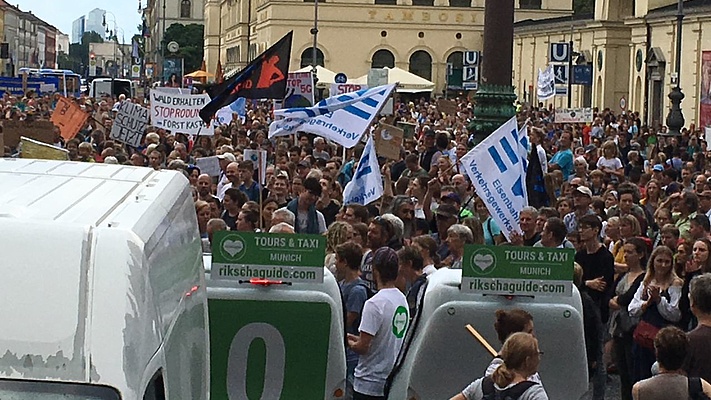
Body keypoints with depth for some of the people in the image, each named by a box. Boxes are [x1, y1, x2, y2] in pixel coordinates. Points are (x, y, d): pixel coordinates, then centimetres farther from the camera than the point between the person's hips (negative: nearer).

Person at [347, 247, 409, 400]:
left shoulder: (374, 303, -19)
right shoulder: (403, 300, 6)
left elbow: (362, 347, -19)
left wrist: (348, 341, 2)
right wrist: (356, 338, 17)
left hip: (369, 384, -8)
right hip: (393, 380, 8)